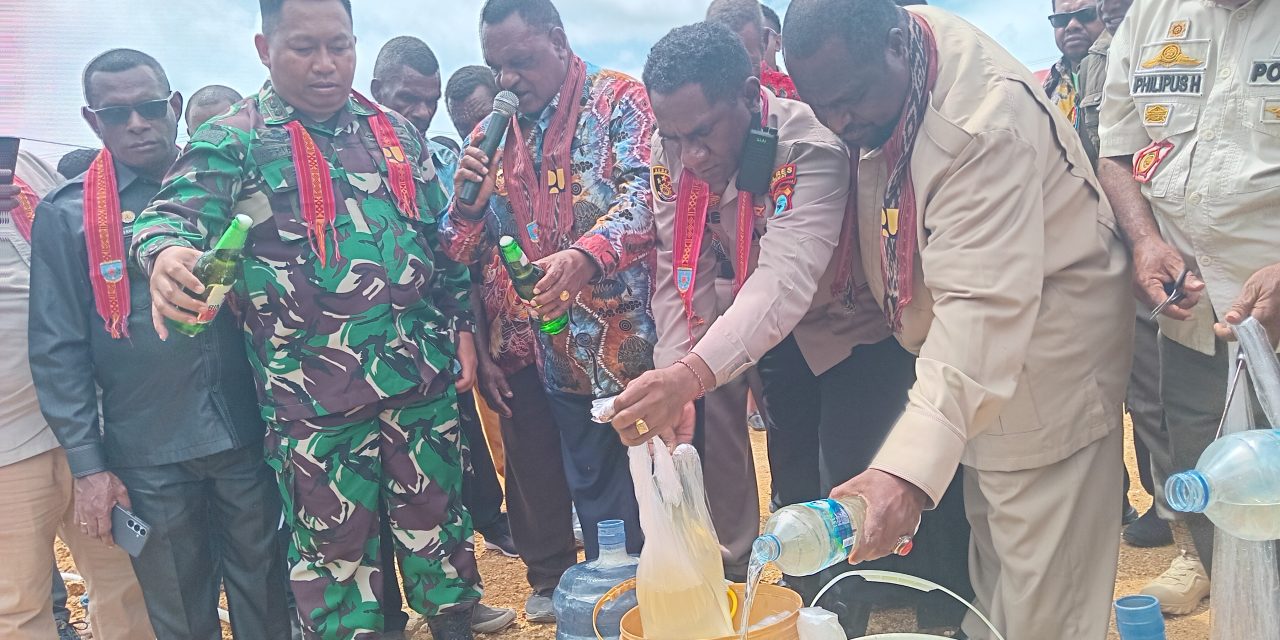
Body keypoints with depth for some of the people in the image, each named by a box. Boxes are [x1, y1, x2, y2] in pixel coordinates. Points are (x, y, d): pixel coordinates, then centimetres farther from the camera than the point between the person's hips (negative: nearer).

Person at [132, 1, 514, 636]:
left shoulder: (396, 131, 10)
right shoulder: (233, 141, -3)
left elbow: (440, 236, 16)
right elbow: (175, 213, -16)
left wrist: (461, 325, 13)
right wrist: (167, 253, -39)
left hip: (423, 372, 4)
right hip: (314, 388, -3)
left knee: (435, 508, 16)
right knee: (334, 537, 7)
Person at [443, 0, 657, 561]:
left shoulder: (620, 100, -5)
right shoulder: (492, 137, 11)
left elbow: (646, 194, -21)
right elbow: (463, 253, 13)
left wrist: (587, 256, -38)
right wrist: (467, 200, -8)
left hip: (638, 343, -5)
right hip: (564, 362, 5)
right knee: (596, 507, 15)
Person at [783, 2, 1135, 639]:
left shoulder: (985, 126, -33)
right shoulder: (876, 69, -7)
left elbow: (982, 307, -41)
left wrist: (908, 468, -51)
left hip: (1045, 356, -8)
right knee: (987, 554, 20)